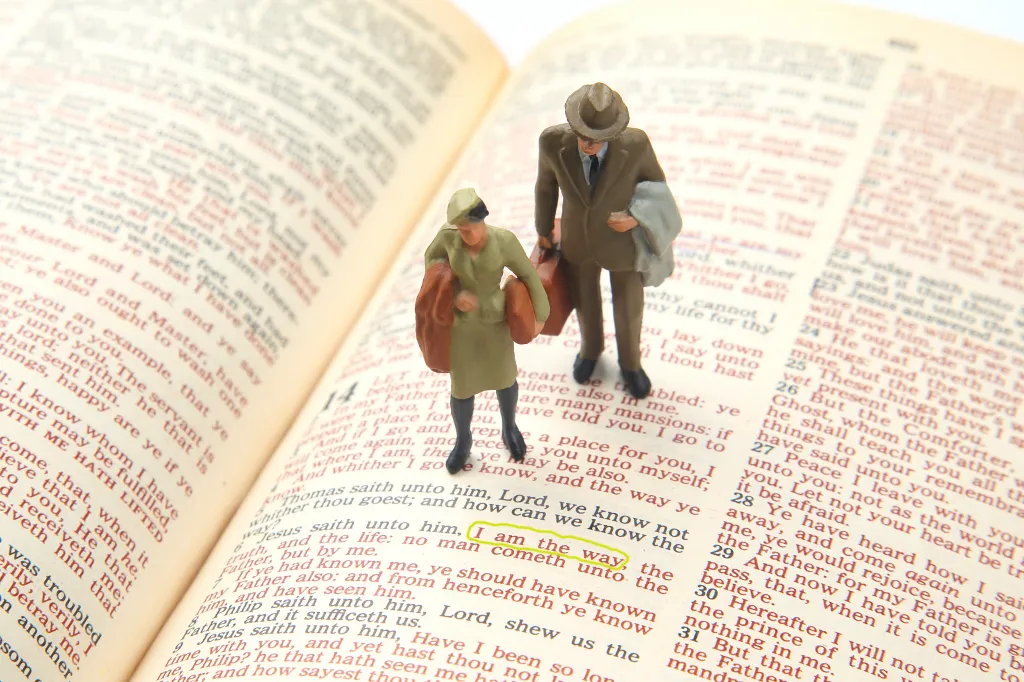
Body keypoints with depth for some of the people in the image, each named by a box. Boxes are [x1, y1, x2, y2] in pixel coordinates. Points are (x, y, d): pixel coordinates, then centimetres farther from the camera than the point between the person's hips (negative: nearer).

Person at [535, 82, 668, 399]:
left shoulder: (636, 143, -37)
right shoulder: (553, 140, -33)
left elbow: (655, 183, -14)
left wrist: (637, 218, -31)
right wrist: (543, 227, 5)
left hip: (622, 238, -1)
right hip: (578, 237, 1)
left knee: (628, 308, 22)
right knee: (584, 299, 28)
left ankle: (629, 362, 56)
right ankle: (591, 346, 63)